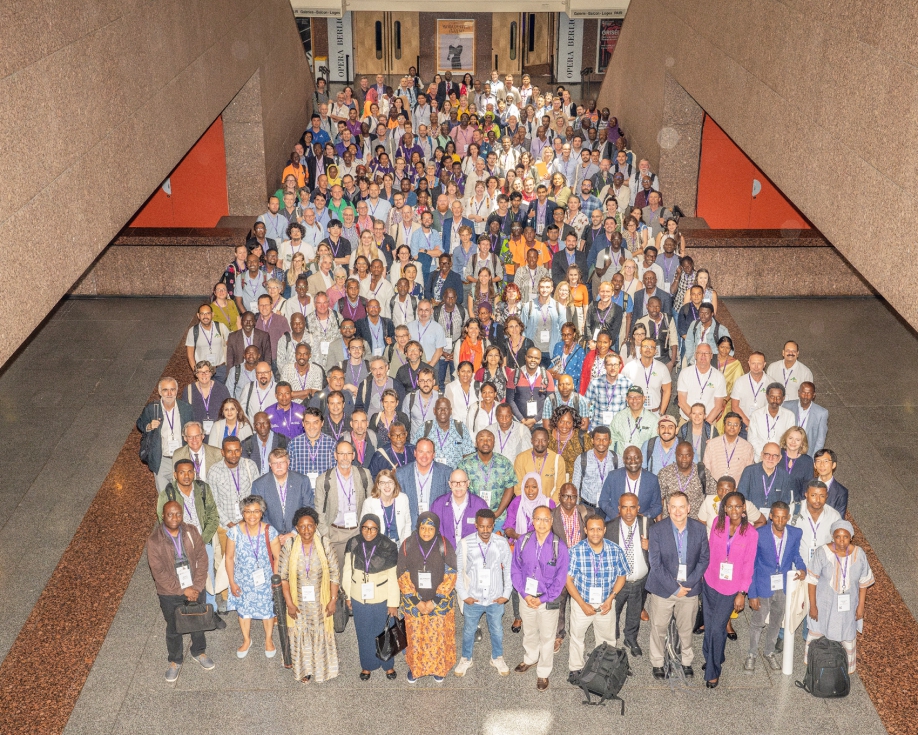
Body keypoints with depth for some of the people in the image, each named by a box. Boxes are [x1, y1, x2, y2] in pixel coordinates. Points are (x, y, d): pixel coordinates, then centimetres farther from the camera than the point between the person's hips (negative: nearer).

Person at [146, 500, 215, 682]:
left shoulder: (192, 532, -10)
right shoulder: (154, 541, -19)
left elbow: (202, 559, -7)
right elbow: (159, 572, -19)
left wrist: (197, 587, -15)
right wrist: (183, 591, -19)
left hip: (195, 589, 2)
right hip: (170, 594, -2)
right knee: (173, 628, 16)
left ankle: (199, 652, 46)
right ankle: (175, 662, 38)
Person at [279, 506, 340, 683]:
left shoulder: (325, 545, -14)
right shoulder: (289, 546, -13)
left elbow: (335, 574, -7)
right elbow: (283, 576, -7)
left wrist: (333, 600, -8)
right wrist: (289, 603, -9)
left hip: (320, 602, 0)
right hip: (298, 602, 0)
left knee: (322, 635, 13)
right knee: (300, 635, 13)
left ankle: (322, 667, 35)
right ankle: (304, 669, 34)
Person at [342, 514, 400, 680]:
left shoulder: (388, 547, -18)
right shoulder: (353, 544, -12)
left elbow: (393, 577, -12)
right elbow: (347, 571, -1)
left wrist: (393, 603, -9)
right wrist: (347, 596, 4)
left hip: (381, 599, -2)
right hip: (359, 598, 2)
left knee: (383, 633, 15)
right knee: (364, 634, 17)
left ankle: (388, 664, 37)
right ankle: (367, 665, 37)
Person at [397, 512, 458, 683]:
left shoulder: (444, 546, -13)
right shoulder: (407, 545, -10)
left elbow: (450, 577, -11)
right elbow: (402, 576, -7)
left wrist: (434, 602, -15)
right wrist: (417, 601, -12)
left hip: (440, 602, -1)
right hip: (413, 603, 1)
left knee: (438, 637, 11)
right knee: (415, 637, 13)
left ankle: (438, 668, 34)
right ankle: (414, 667, 36)